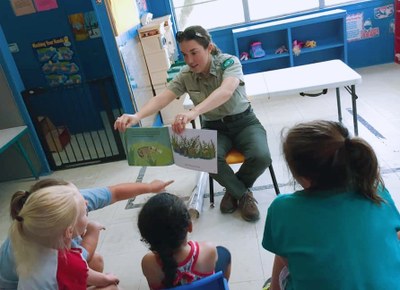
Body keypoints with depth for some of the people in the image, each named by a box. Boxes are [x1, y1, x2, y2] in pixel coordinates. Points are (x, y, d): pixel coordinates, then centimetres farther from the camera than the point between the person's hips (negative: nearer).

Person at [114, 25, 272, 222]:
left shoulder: (229, 62, -20)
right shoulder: (185, 75, -9)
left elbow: (226, 91, -41)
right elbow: (162, 98, -21)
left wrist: (193, 112, -59)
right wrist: (137, 116, -43)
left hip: (243, 122, -2)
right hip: (213, 127, 2)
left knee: (261, 157, -30)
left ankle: (234, 190, 2)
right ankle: (243, 194, -3)